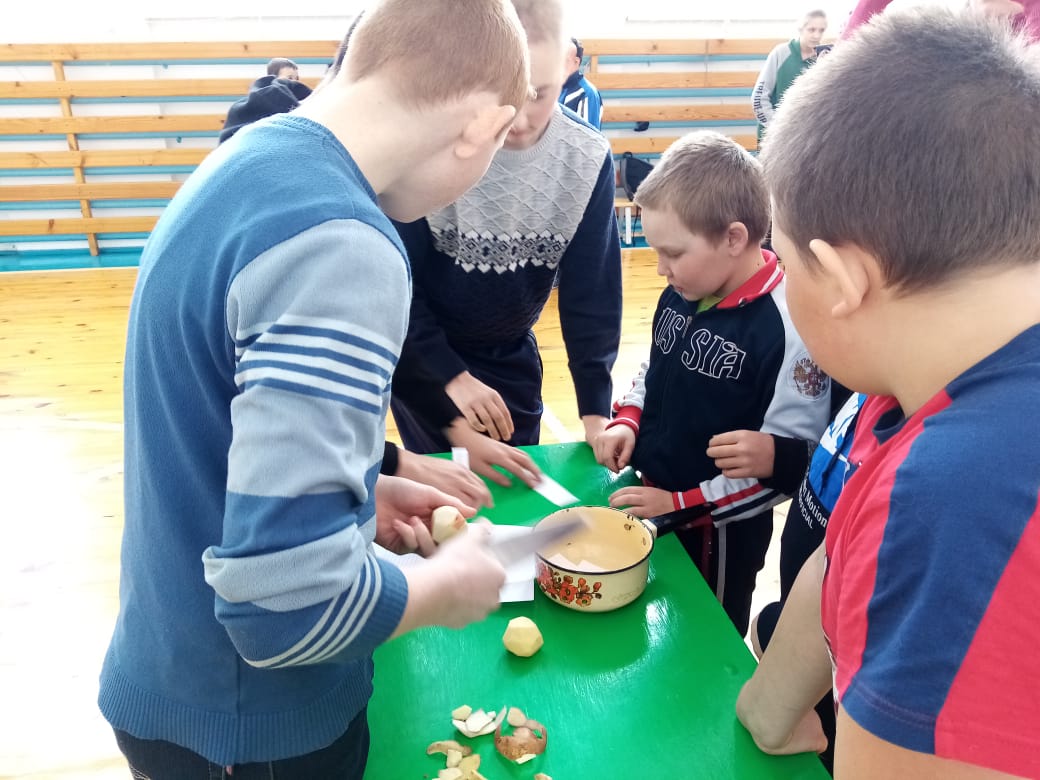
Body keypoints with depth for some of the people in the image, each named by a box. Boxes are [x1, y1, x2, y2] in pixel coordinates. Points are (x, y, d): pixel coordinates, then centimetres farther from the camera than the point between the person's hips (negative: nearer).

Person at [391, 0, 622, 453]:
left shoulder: (587, 159, -16)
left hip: (510, 358, 3)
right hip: (419, 351, -2)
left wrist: (595, 409, -13)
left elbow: (591, 290, -10)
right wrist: (451, 375, -20)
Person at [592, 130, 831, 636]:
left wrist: (682, 503, -22)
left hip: (722, 530, -6)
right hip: (651, 505, 6)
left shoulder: (789, 325, -26)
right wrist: (627, 420, -4)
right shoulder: (681, 296, -3)